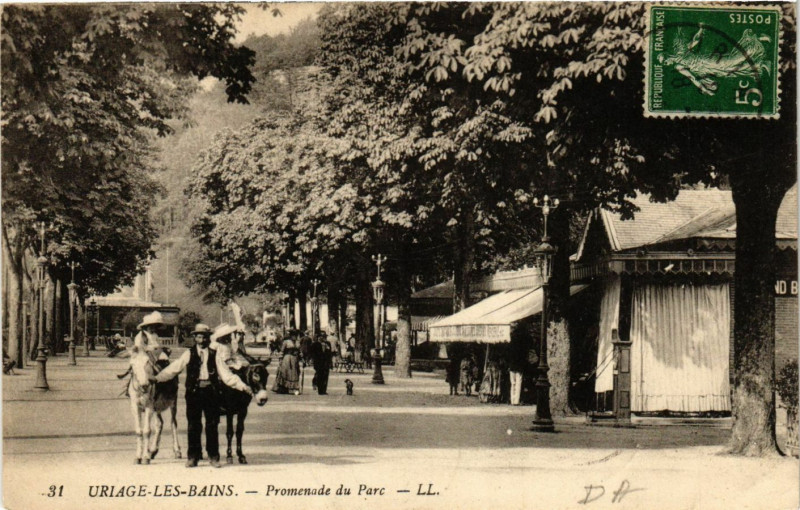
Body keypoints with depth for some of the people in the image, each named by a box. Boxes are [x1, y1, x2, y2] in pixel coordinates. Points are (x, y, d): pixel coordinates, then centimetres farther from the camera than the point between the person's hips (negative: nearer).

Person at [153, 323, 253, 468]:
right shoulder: (189, 354, 6)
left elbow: (227, 375, 5)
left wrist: (242, 386, -3)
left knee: (212, 425, 3)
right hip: (193, 392, 0)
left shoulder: (214, 355, 7)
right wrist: (157, 378, -9)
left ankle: (213, 456, 12)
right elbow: (173, 369, 1)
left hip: (210, 392, 0)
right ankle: (193, 456, 13)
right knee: (194, 425, 4)